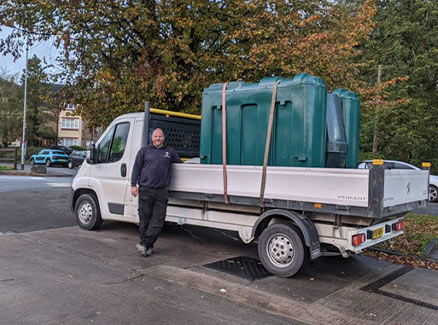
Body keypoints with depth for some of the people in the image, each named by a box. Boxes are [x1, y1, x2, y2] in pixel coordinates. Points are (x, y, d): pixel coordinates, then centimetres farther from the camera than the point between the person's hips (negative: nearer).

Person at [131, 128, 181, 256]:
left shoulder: (170, 152, 15)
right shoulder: (144, 151, 10)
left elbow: (180, 164, 30)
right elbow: (136, 168, 7)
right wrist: (133, 185, -1)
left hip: (161, 192, 2)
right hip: (145, 190, -2)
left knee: (158, 220, -6)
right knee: (144, 219, 2)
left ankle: (144, 244, -1)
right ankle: (147, 246, 12)